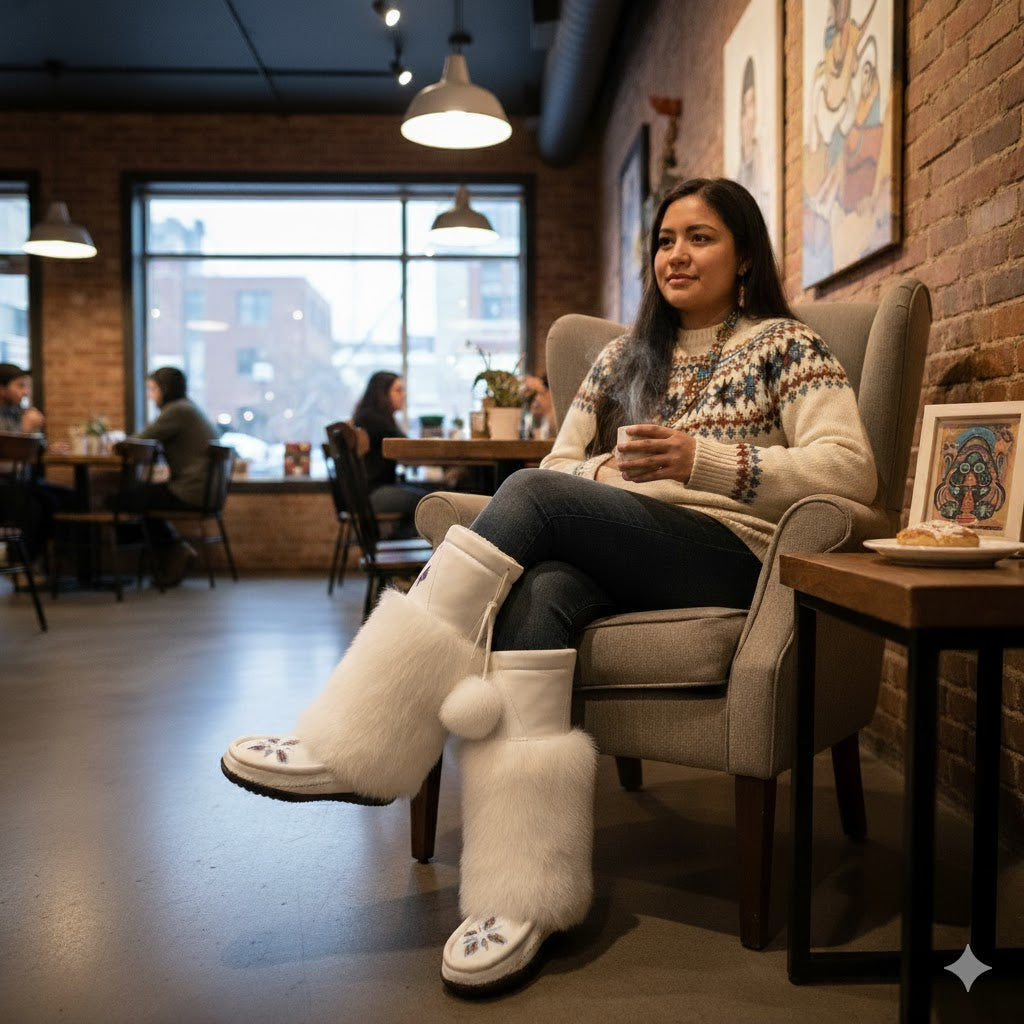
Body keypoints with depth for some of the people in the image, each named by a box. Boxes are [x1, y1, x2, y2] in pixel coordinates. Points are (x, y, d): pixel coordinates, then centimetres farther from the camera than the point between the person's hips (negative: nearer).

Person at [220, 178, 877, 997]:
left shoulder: (787, 345, 10)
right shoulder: (624, 355, 25)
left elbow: (850, 470, -5)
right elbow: (563, 464, 20)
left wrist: (701, 459, -17)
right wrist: (614, 469, -4)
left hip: (728, 556, -4)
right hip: (610, 553, 4)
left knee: (532, 496, -28)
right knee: (537, 597, -33)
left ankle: (355, 743, -29)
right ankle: (521, 899, -39)